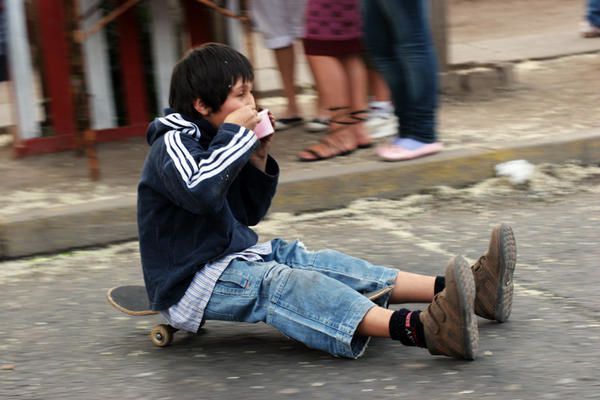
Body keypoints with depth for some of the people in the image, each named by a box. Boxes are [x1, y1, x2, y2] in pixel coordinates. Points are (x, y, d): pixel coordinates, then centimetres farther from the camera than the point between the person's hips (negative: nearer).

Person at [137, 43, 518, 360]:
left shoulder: (209, 142, 14)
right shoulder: (173, 144, -13)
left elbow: (248, 214, 19)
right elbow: (201, 191, -35)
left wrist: (259, 159, 4)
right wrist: (233, 133, -23)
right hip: (193, 282, -10)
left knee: (327, 264, -6)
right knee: (278, 282, -33)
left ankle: (460, 292, -19)